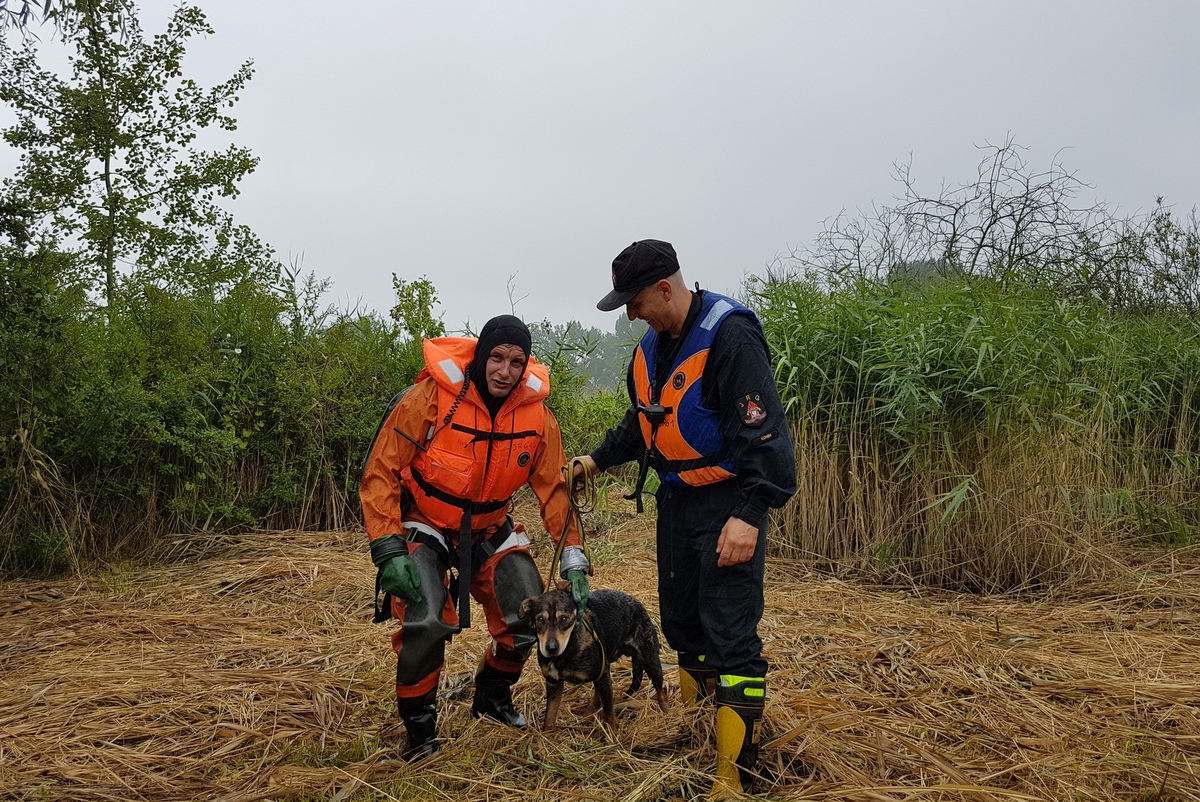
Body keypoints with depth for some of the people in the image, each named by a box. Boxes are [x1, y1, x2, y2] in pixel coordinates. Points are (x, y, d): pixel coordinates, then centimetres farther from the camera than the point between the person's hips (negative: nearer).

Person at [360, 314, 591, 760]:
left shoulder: (537, 417, -12)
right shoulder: (431, 399, -25)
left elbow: (554, 489, -3)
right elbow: (379, 473, -20)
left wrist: (574, 562, -10)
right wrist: (389, 551, -26)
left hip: (490, 532, 5)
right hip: (424, 528, -4)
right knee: (428, 621, -25)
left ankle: (492, 696, 29)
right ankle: (418, 727, 1)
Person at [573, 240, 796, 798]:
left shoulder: (729, 338, -20)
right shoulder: (652, 348, 8)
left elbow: (761, 432, -25)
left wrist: (747, 515, -30)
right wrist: (598, 460, 20)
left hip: (728, 502, -8)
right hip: (677, 497, 9)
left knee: (730, 636, -9)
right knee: (680, 616, 17)